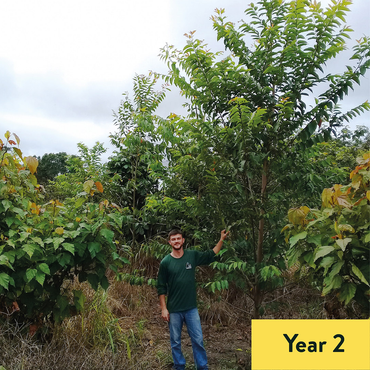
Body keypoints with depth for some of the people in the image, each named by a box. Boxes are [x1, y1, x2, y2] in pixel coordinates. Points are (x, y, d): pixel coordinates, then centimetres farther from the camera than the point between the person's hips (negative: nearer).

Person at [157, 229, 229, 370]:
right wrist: (164, 309, -6)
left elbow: (211, 255, 13)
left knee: (198, 340, 8)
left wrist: (222, 239, 8)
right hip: (174, 310, -1)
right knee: (175, 342, 12)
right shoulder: (165, 262, -8)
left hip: (191, 308, 1)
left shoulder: (192, 256, -3)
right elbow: (161, 287, -3)